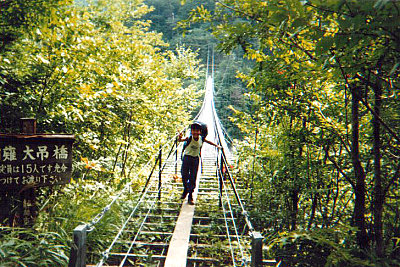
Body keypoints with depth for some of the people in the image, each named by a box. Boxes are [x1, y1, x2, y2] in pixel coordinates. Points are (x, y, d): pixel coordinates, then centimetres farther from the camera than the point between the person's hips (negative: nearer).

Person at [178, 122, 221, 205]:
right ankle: (186, 190, 35)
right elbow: (180, 140, -32)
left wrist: (216, 145, 19)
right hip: (187, 157, -1)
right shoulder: (189, 138, -16)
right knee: (184, 176, 4)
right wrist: (180, 137, -54)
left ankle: (190, 196, 10)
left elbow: (208, 142, 14)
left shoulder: (201, 139, -7)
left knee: (193, 178, 1)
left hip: (195, 159, 1)